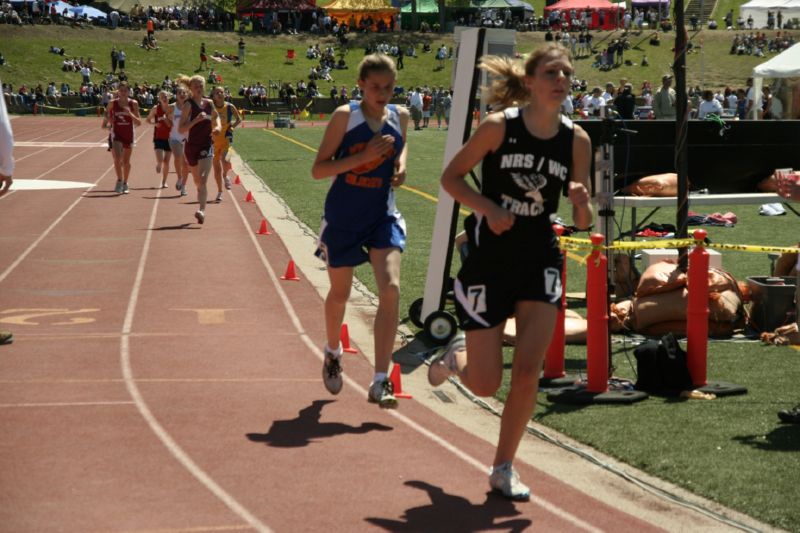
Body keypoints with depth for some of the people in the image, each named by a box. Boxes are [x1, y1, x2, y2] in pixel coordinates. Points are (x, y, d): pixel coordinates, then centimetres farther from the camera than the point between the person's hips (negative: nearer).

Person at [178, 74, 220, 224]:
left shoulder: (209, 103, 5)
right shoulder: (189, 105, -9)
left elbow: (216, 116, 28)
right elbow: (181, 129, -15)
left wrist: (217, 126, 6)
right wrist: (196, 120, -27)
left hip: (206, 146, 1)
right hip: (192, 147, -1)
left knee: (203, 180, -16)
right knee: (198, 181, 14)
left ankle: (201, 211, -24)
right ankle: (201, 210, 35)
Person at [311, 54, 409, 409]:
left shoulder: (400, 117, 1)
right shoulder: (345, 116, -10)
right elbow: (318, 170, -12)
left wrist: (401, 164, 2)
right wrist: (364, 156, -23)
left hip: (383, 216, 2)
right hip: (343, 217, -2)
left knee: (391, 289, -17)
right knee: (339, 293, 14)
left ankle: (380, 382, -14)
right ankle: (333, 353, 46)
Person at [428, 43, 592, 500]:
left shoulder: (577, 140, -2)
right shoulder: (499, 126, -12)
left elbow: (583, 222, 3)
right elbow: (451, 176, -3)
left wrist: (581, 201, -20)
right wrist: (487, 207, -19)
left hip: (540, 257, 3)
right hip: (490, 255, -3)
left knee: (528, 370, -7)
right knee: (486, 384, 0)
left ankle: (504, 467, 11)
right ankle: (456, 356, 37)